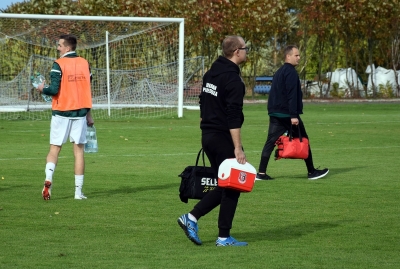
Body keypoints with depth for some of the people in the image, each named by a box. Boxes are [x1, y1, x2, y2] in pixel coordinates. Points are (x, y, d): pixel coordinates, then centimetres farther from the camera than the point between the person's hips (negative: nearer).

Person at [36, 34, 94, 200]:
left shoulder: (59, 64, -9)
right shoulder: (84, 63, 6)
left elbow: (54, 90, -16)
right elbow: (87, 90, 11)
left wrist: (42, 89, 6)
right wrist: (88, 114, 18)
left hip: (61, 112, -3)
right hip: (80, 112, 3)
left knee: (54, 148, 4)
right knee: (78, 150, 6)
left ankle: (48, 180, -19)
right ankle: (78, 191, 3)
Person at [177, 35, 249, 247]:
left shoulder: (211, 73, 11)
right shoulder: (233, 80, -17)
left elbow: (203, 104, 18)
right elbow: (233, 118, -21)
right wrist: (238, 148, -21)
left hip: (208, 136, 9)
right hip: (223, 139, -9)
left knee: (223, 186, 17)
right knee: (232, 187, 1)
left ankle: (191, 217, 8)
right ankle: (224, 237, 4)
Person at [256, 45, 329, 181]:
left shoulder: (279, 72, 18)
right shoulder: (291, 72, -12)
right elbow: (292, 95, -20)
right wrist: (294, 116, -23)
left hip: (275, 113, 8)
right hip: (287, 113, -8)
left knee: (270, 142, 3)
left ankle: (261, 173, -5)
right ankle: (312, 171, 10)